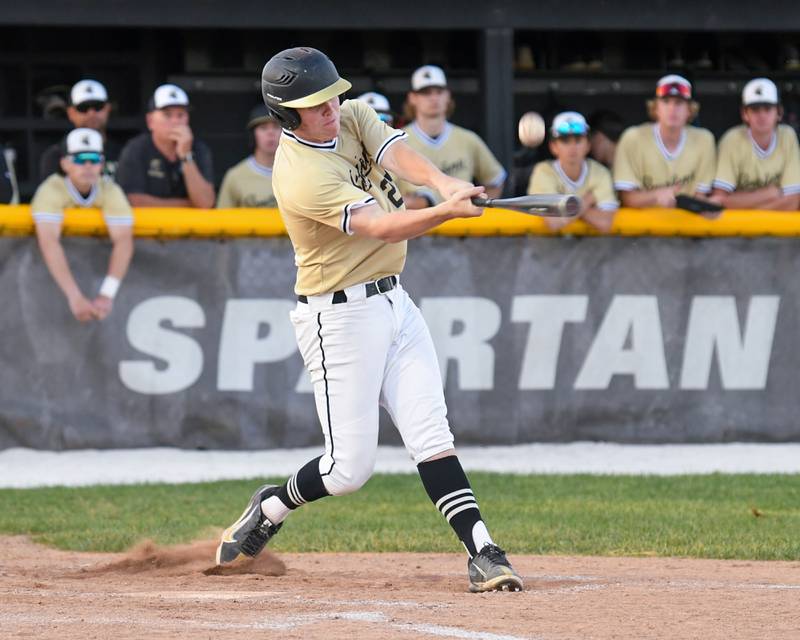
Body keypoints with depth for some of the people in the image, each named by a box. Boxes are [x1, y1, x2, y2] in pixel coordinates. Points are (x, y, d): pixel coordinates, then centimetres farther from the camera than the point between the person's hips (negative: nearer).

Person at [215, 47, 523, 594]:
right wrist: (447, 212, -45)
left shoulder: (353, 118, 2)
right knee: (351, 468, -3)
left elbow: (397, 154, -15)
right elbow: (382, 227, -29)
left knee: (431, 435, -3)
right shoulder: (301, 177, -22)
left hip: (393, 302, 7)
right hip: (339, 317, -7)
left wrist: (443, 183, -37)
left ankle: (483, 554, -9)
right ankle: (272, 507, 24)